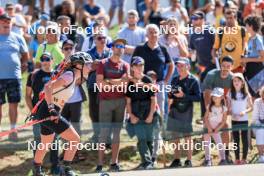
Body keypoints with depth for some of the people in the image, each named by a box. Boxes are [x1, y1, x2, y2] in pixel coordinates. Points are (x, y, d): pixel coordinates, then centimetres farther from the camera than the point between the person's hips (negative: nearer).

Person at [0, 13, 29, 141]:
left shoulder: (17, 38, 6)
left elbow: (25, 55, 16)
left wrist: (22, 65, 5)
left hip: (14, 77, 1)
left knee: (13, 104, 4)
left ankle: (13, 130, 12)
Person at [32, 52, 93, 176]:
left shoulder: (72, 77, 12)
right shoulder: (69, 76, -16)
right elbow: (48, 87, -27)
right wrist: (51, 108, -34)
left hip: (50, 113, 10)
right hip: (48, 112, -10)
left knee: (46, 144, 25)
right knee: (75, 139, -10)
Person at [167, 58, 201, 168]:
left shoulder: (193, 80, -5)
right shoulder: (175, 80, 13)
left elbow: (198, 97, -11)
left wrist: (184, 96, -17)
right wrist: (170, 95, -1)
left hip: (186, 112, -6)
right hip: (174, 112, 6)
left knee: (187, 136, -2)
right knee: (175, 137, 8)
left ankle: (189, 161, 2)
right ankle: (176, 160, 15)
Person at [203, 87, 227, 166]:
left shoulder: (224, 108, -7)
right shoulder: (210, 107, -5)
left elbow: (224, 121, -6)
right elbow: (206, 118, -5)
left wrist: (217, 128, -15)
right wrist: (209, 128, -15)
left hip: (216, 129, -1)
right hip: (207, 128, 1)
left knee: (219, 144, -8)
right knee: (207, 144, 5)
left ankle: (223, 159, 2)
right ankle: (207, 160, 14)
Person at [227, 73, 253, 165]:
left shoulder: (246, 94, -2)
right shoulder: (230, 94, 1)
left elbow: (251, 107, 0)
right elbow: (228, 108, 2)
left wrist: (245, 111, -18)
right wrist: (232, 114, -16)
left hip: (244, 120, -1)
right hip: (234, 120, 1)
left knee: (245, 139, -1)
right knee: (236, 140, 5)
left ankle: (244, 158, 6)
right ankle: (237, 159, 11)